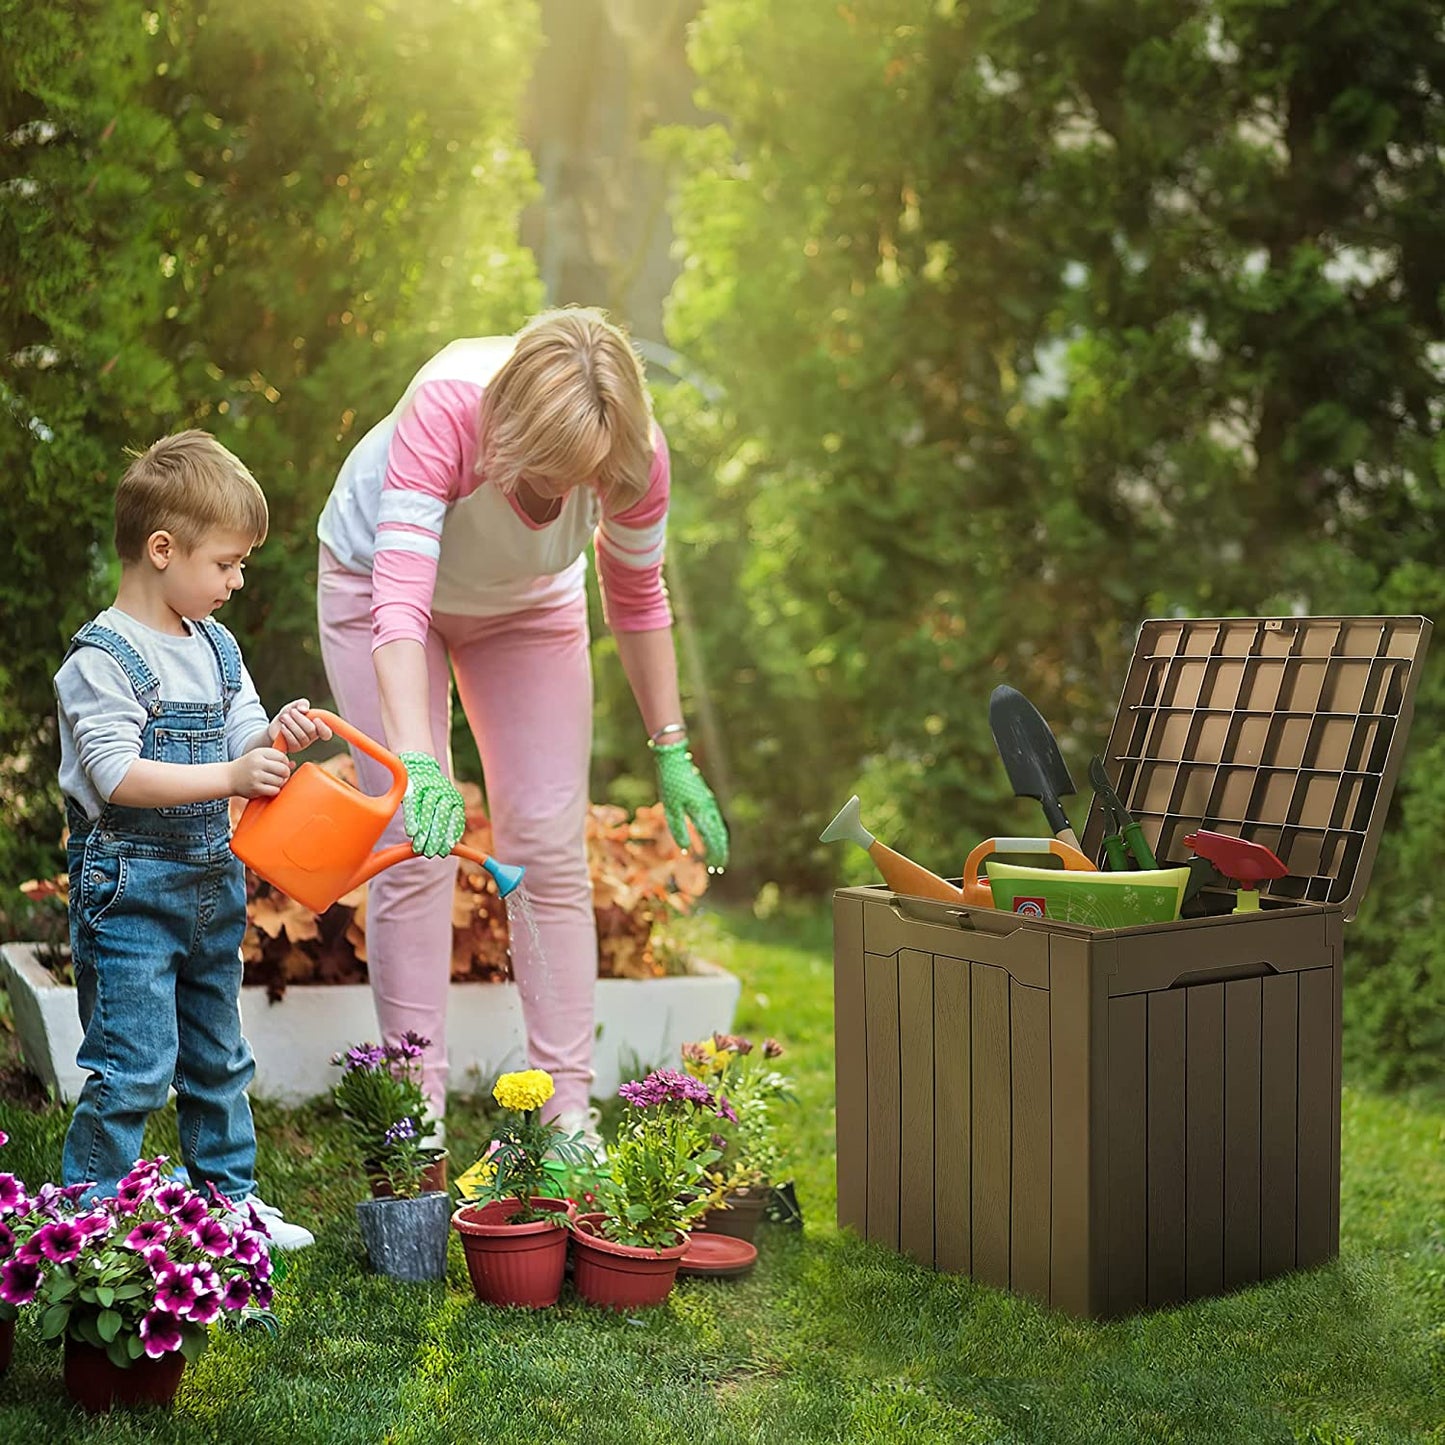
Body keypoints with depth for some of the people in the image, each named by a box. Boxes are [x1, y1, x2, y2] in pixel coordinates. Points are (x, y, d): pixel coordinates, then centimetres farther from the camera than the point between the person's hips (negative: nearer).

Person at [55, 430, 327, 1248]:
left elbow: (241, 743, 10)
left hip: (212, 880, 8)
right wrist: (230, 777, -26)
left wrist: (278, 736, -12)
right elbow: (118, 775, -22)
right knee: (135, 1066, -7)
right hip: (129, 887, -8)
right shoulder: (103, 658, -15)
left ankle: (230, 1199, 30)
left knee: (218, 1057, 17)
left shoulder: (216, 648, 10)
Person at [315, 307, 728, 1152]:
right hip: (378, 573, -3)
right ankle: (419, 1122, -2)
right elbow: (400, 602, -46)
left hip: (529, 604, 3)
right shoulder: (445, 409, -40)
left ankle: (569, 1114, 4)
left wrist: (672, 750, -10)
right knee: (416, 847, -10)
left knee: (550, 848, -4)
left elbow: (637, 598, -11)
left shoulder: (637, 454, -30)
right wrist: (418, 763, -58)